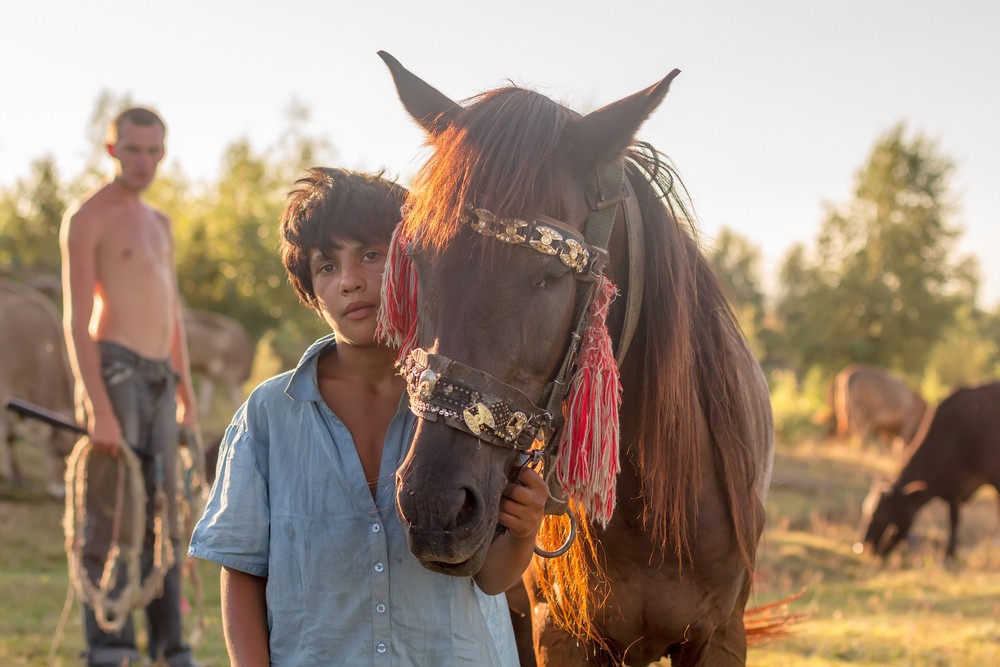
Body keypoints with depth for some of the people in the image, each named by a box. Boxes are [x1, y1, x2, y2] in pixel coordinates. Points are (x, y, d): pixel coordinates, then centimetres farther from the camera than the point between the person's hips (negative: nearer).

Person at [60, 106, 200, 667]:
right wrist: (98, 410, -21)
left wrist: (188, 401, 18)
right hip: (112, 374, -8)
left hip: (158, 382, 8)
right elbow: (77, 319, -14)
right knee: (112, 516, -8)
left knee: (161, 516, 7)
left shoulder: (159, 223, 20)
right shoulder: (85, 218, -6)